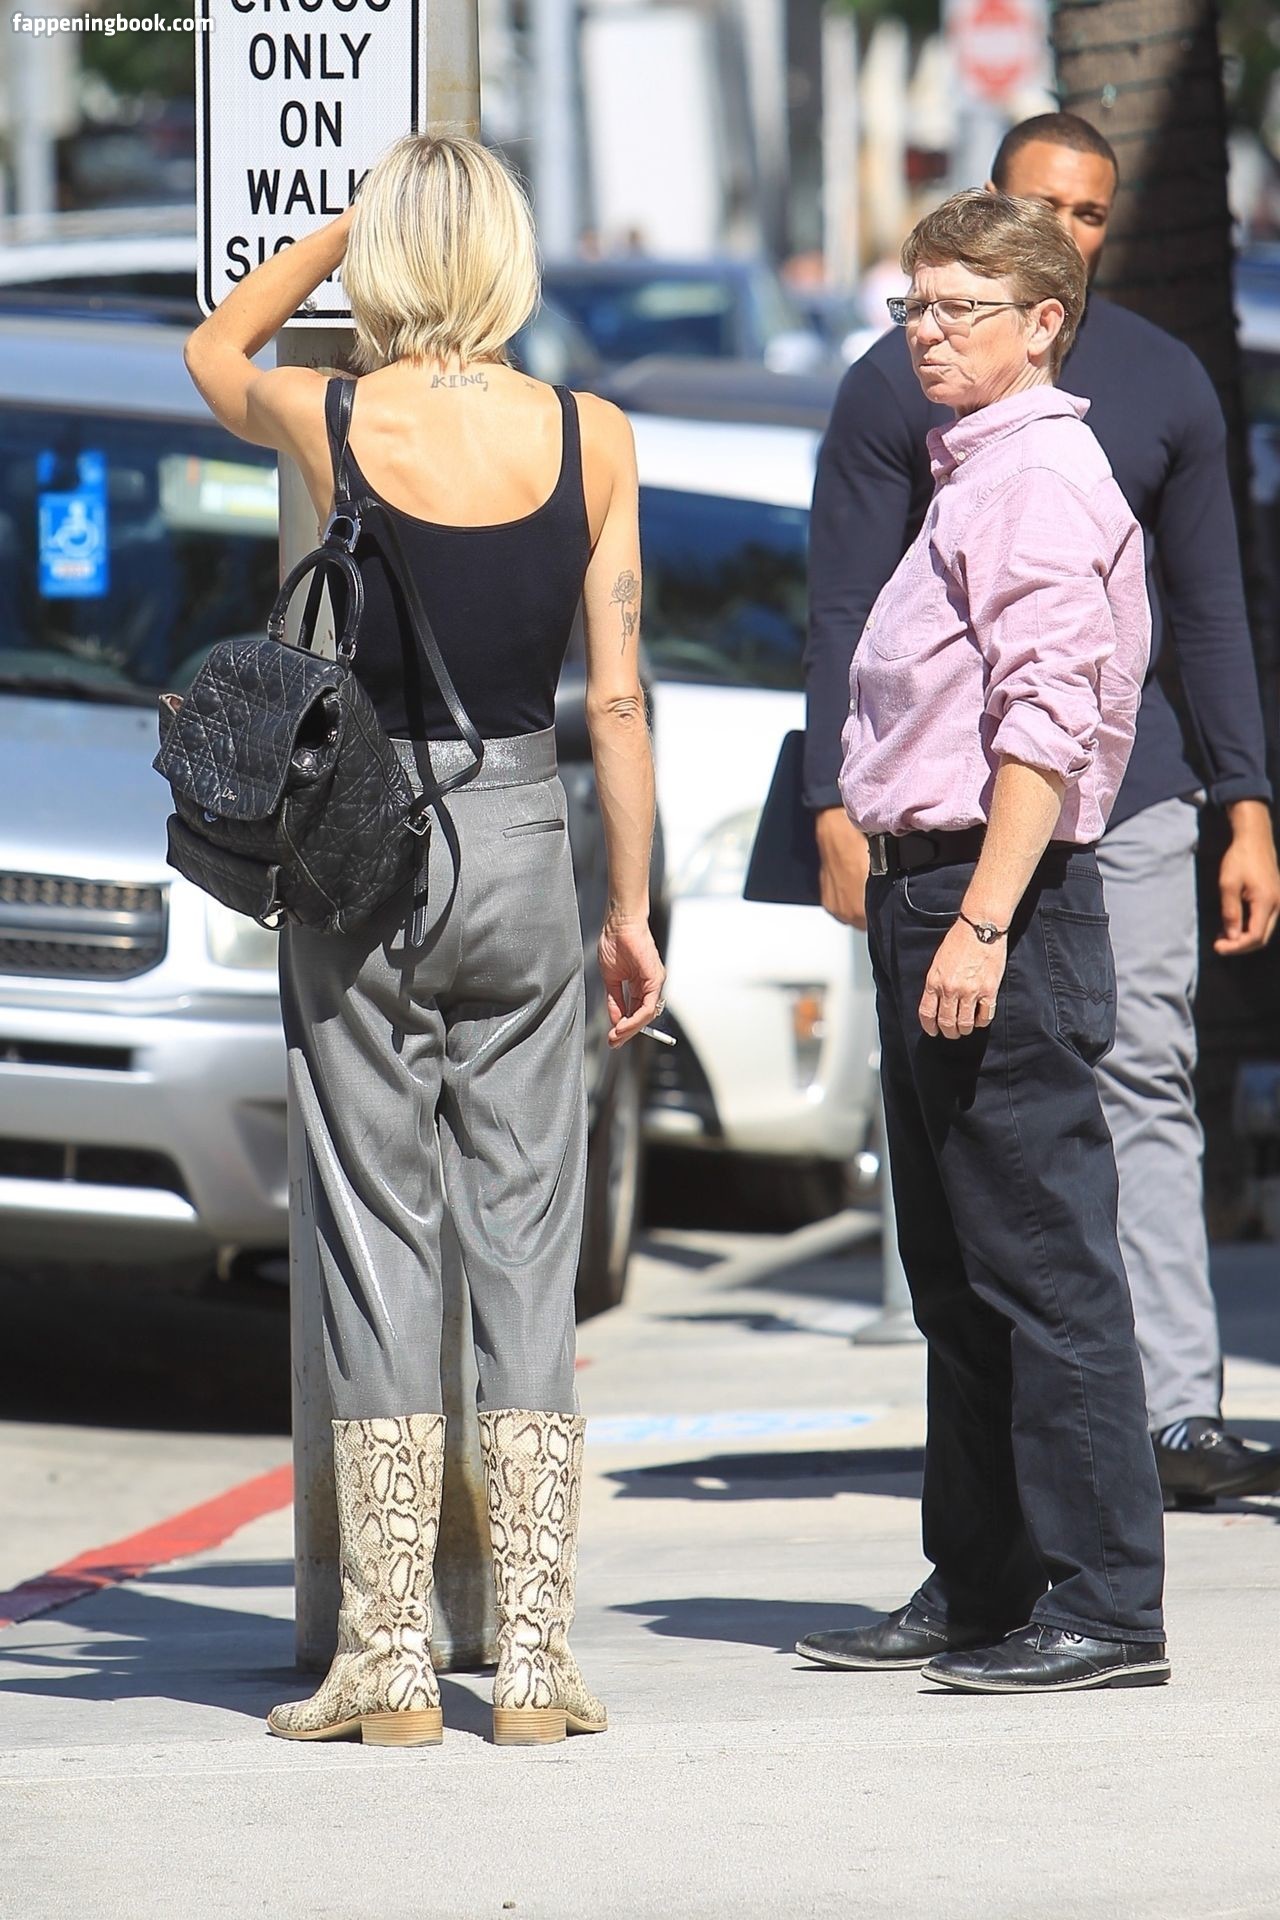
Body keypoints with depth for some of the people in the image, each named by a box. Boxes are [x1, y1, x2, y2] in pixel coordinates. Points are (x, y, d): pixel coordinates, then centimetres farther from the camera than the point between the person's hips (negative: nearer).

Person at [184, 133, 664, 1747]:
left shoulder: (328, 421, -6)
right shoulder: (592, 441, -3)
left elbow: (213, 351, 19)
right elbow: (618, 700, -1)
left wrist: (348, 222, 20)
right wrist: (634, 910, 6)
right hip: (521, 841, 1)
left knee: (372, 1245, 4)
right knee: (524, 1248, 6)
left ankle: (387, 1661, 2)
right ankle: (535, 1660, 4)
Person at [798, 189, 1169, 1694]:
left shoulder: (1038, 475, -12)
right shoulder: (971, 477, 20)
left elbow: (1047, 723, -21)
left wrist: (981, 924, -25)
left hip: (1000, 900, -11)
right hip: (928, 895, 11)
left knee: (1044, 1264, -10)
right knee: (957, 1274, 15)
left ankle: (1102, 1606, -9)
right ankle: (975, 1592, 23)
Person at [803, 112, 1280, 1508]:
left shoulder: (1165, 386, 9)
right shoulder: (902, 385, 1)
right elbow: (846, 610, 1)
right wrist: (838, 812, -7)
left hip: (1125, 786, 2)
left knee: (1145, 1087, -5)